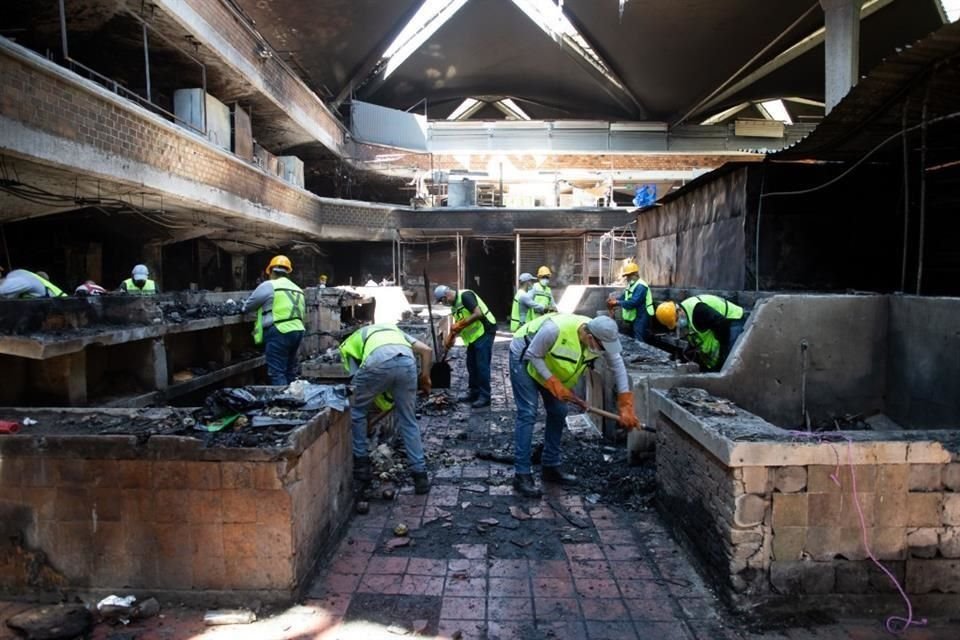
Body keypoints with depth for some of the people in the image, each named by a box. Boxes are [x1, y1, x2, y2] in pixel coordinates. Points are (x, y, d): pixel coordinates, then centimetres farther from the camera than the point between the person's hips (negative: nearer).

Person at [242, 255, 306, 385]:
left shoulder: (268, 286, -3)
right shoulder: (298, 290, 18)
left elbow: (249, 305, 7)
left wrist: (244, 309, 29)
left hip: (279, 333, -7)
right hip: (297, 331, 8)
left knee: (277, 373, -5)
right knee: (290, 371, 17)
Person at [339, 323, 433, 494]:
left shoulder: (349, 342, 35)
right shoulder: (394, 329, 42)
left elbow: (357, 381, 23)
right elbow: (427, 350, 28)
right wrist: (425, 377, 38)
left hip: (378, 362, -3)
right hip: (407, 362, 3)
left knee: (356, 412, 24)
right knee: (408, 422, 19)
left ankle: (361, 464, 31)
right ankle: (420, 475, 20)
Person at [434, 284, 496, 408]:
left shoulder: (465, 295, -17)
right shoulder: (454, 304, 12)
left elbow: (478, 314, -27)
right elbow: (459, 324, 16)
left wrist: (460, 325, -22)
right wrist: (450, 338, 2)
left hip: (485, 331, -10)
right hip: (474, 334, 10)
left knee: (482, 365, -8)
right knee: (471, 365, 13)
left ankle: (485, 397, -1)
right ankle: (473, 392, 23)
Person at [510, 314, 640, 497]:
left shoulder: (601, 337, -21)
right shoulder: (555, 329, -41)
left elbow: (618, 366, -11)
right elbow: (533, 355, -26)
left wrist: (626, 407, -13)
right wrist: (554, 383, -29)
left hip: (550, 366, 7)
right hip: (525, 359, -7)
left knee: (558, 412, 6)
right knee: (528, 414, -14)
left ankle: (551, 467, 20)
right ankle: (522, 475, -10)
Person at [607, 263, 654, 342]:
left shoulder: (640, 286, -20)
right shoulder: (631, 285, 14)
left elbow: (633, 302, -27)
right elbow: (624, 296, 18)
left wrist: (617, 303, -22)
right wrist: (615, 299, -3)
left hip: (640, 319, -11)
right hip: (632, 319, 11)